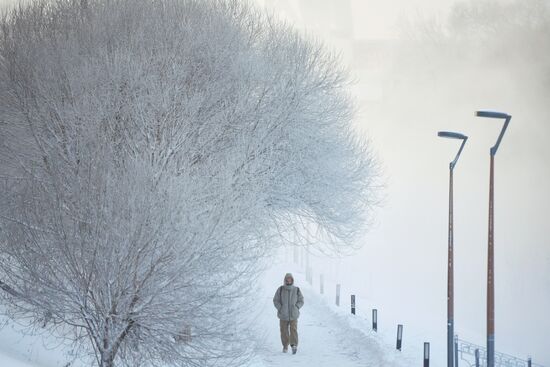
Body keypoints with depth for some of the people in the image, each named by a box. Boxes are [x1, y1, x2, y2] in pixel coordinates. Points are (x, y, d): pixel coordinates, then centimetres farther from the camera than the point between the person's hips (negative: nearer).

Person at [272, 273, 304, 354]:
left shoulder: (296, 290, 1)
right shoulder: (280, 289, -1)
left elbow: (301, 301, 8)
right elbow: (275, 300, 2)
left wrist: (296, 308, -6)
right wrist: (280, 309, -9)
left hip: (293, 315, -1)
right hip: (283, 315, 1)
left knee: (293, 330, -15)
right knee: (284, 331, 5)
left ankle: (294, 345, -26)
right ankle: (285, 346, 21)